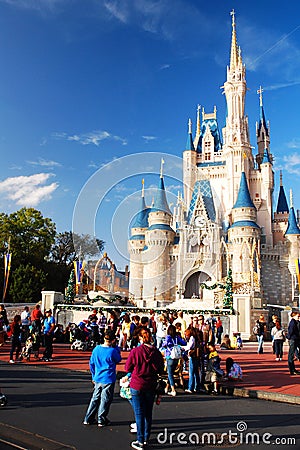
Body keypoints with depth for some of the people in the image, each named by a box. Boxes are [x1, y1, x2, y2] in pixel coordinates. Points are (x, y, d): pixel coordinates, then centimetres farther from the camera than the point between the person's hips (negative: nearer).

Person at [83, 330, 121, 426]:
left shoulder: (96, 349, -2)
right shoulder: (113, 351, -18)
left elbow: (91, 363, 8)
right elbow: (118, 360, 2)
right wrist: (115, 347, 0)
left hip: (97, 379, 5)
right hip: (108, 379, -5)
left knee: (95, 398, 17)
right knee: (105, 400, 9)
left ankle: (88, 419, 23)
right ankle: (101, 420, 17)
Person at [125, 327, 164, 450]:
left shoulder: (135, 351, -15)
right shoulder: (156, 352, -7)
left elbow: (128, 368, -4)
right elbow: (160, 370, 3)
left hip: (137, 386, -3)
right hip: (151, 386, 3)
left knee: (139, 413, 5)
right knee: (148, 413, 17)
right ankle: (146, 438, 29)